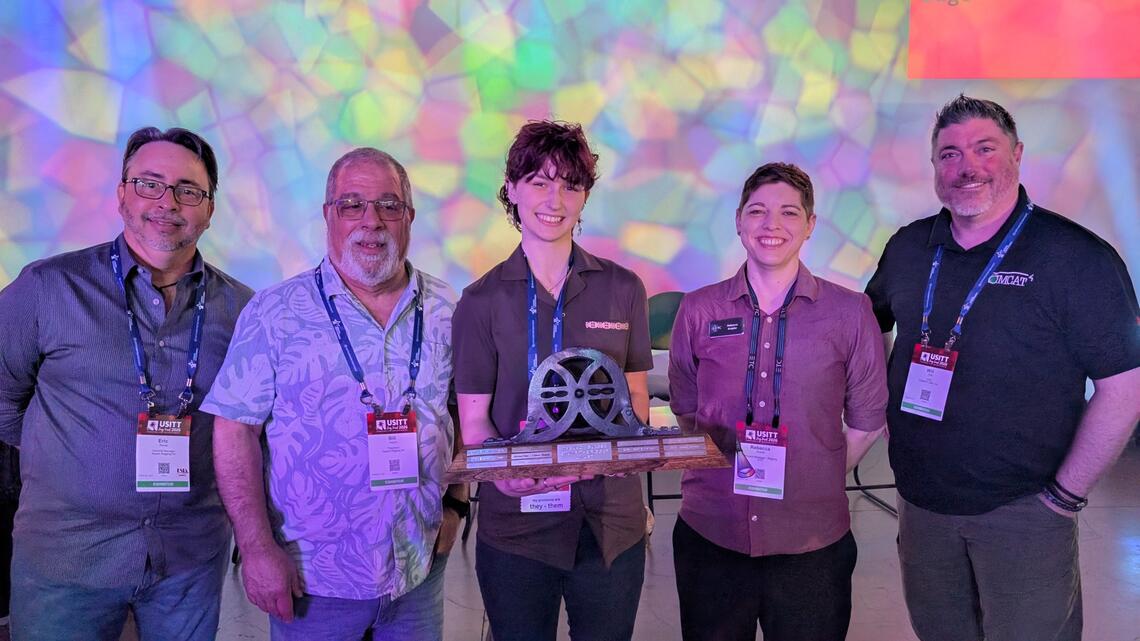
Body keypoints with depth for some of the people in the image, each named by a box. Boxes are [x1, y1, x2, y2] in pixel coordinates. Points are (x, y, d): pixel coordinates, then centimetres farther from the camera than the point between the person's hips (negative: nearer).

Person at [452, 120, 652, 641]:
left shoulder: (622, 290, 3)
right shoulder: (482, 300, -1)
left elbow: (636, 395, 9)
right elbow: (474, 420, -2)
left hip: (610, 521, 2)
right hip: (515, 523, -1)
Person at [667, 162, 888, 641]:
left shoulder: (850, 313, -2)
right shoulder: (699, 310, 1)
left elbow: (867, 420, 5)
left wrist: (820, 481, 2)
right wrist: (721, 467, 3)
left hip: (813, 543, -1)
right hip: (709, 534, 1)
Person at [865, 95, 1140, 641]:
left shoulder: (1077, 256, -12)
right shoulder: (908, 248, 2)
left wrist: (1066, 494, -12)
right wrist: (880, 407, 8)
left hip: (1022, 510, -4)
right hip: (921, 502, 5)